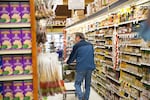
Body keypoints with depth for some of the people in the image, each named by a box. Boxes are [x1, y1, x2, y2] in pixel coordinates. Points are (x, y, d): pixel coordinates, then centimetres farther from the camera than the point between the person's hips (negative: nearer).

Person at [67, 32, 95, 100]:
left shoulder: (77, 46, -2)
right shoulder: (90, 45, 13)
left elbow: (72, 57, 7)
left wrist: (68, 62, 27)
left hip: (81, 68, -5)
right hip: (90, 67, 5)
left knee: (77, 84, 5)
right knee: (88, 85, 13)